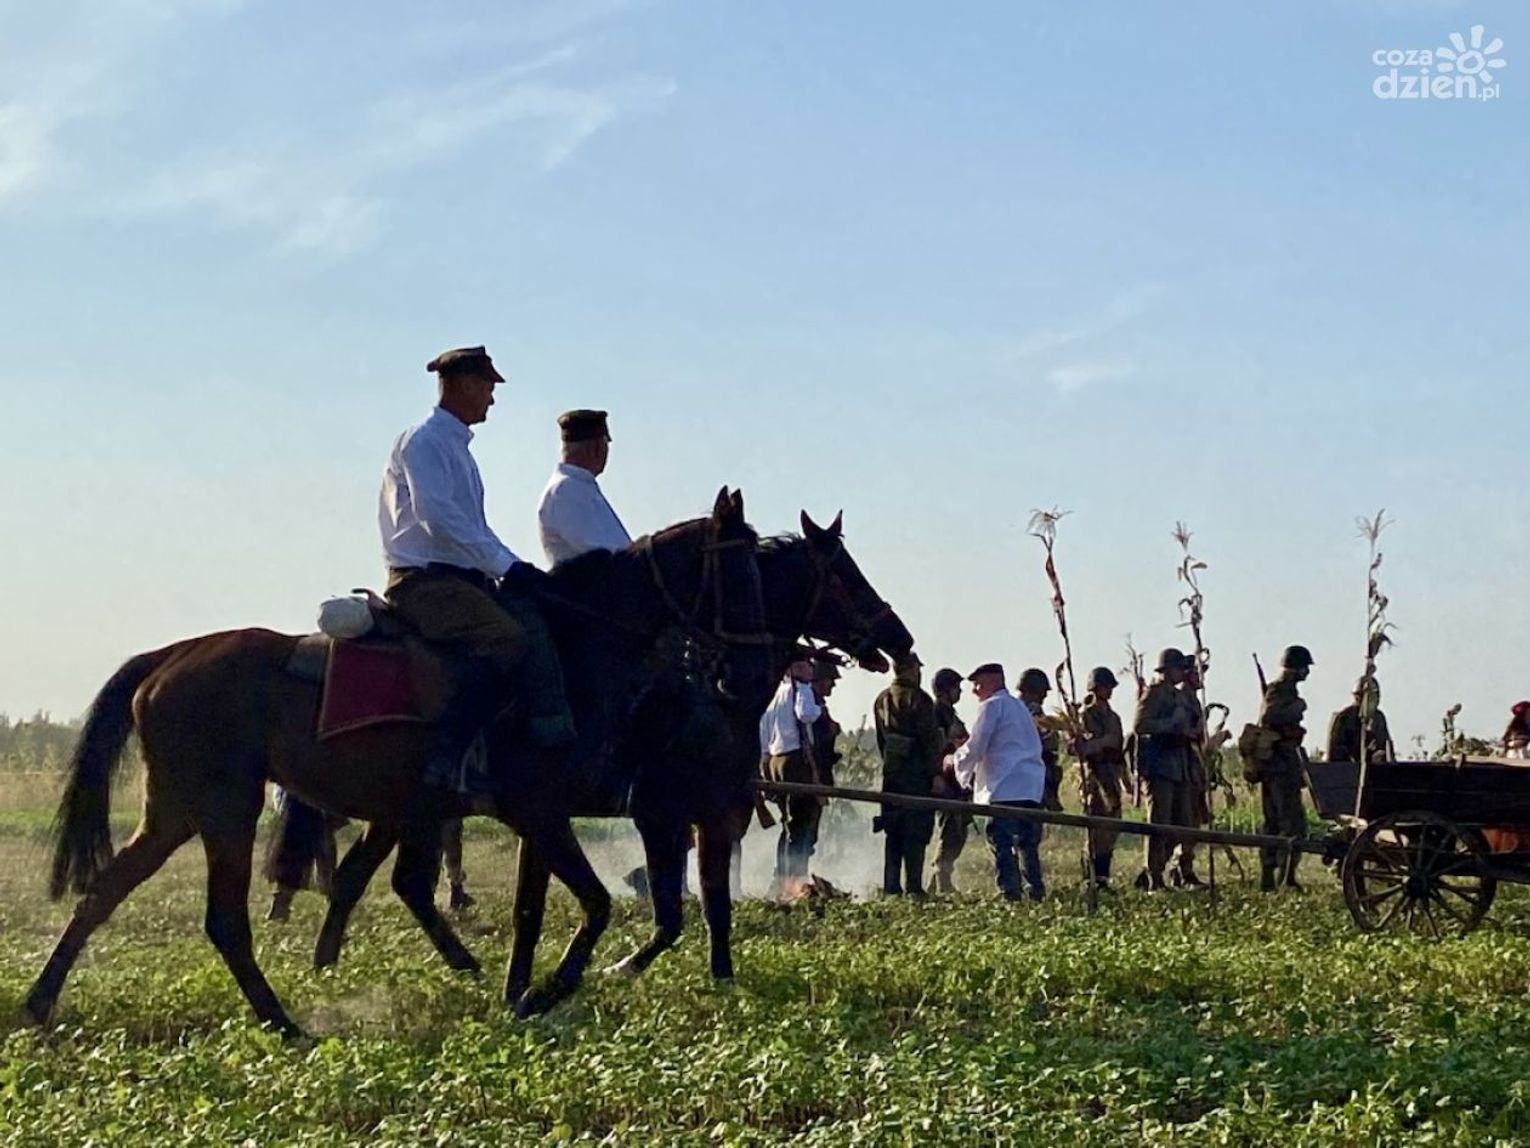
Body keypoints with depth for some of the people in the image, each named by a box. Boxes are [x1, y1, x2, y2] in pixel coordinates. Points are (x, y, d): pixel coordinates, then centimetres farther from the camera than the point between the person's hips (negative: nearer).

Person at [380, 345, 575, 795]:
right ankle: (448, 758, -33)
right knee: (504, 636, -29)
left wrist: (513, 568, 13)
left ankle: (556, 739, -19)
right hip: (423, 579, -10)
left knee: (534, 620, -8)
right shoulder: (424, 441, -6)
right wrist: (506, 565, -21)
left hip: (465, 578, 10)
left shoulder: (457, 446, 25)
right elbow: (437, 515, -20)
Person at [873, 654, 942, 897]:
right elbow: (929, 740, -14)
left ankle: (891, 888, 9)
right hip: (917, 774, -6)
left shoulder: (881, 700, 12)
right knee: (916, 833, -4)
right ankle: (913, 888, -8)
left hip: (891, 774, 6)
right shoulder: (919, 699, -10)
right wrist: (936, 774, -12)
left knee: (893, 833, 10)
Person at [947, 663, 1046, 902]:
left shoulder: (993, 705, -3)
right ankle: (1037, 891, 10)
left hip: (1005, 787, -9)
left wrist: (955, 760, 13)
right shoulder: (1020, 706, 24)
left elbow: (975, 747, -6)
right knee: (1028, 843, 12)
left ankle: (1010, 893, -18)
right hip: (1032, 786, 9)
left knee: (1001, 842, -10)